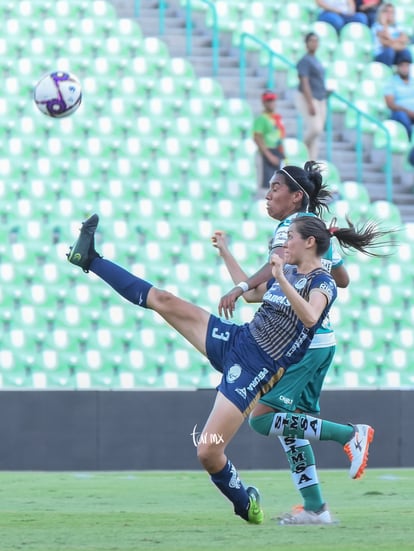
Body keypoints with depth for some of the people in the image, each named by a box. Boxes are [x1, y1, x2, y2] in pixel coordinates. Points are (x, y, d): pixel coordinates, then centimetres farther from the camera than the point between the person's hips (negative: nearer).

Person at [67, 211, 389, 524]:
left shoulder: (323, 284, -10)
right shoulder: (290, 273, 15)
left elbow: (310, 317, -33)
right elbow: (250, 292, 35)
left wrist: (281, 278, -37)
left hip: (255, 370, -8)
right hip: (235, 339, 8)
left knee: (208, 452, -14)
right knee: (164, 301, -1)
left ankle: (245, 504, 12)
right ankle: (90, 259, 6)